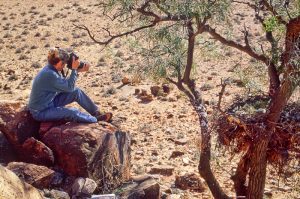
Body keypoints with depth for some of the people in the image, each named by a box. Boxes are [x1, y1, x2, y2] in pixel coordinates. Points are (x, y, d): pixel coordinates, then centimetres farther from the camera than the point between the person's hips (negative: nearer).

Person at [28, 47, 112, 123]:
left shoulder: (51, 68, -3)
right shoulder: (50, 74, -31)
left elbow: (65, 83, 5)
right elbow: (70, 87, -24)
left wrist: (77, 71, -5)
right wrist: (74, 69, -20)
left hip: (49, 101, 9)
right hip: (40, 112, -9)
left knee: (76, 92, 2)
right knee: (72, 112, -24)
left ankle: (97, 113, 12)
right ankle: (96, 120, -2)